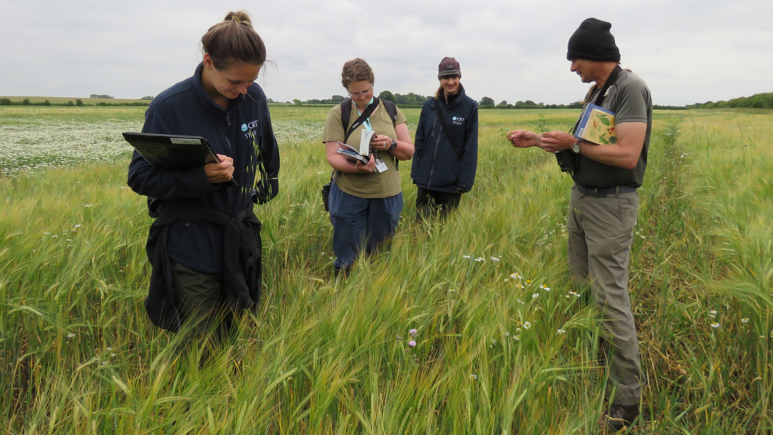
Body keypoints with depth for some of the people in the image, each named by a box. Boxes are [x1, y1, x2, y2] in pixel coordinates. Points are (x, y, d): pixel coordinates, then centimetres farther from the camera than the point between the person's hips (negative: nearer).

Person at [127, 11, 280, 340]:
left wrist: (266, 189, 29)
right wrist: (199, 177, -25)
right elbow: (139, 177, -11)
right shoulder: (169, 108, -14)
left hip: (241, 247, 4)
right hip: (192, 254, -4)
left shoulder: (254, 99, -2)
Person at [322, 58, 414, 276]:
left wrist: (392, 144, -15)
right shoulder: (338, 114, -1)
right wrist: (357, 167, -27)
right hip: (349, 195, -2)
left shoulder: (391, 110, 7)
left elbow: (409, 152, 7)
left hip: (387, 195, 2)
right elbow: (332, 156, -8)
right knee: (347, 261, 4)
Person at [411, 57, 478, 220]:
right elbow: (419, 140, 9)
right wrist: (416, 172, 4)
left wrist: (465, 181, -10)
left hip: (450, 182, -3)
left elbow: (471, 147, -6)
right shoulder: (429, 105, 6)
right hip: (425, 180, 3)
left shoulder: (470, 106, -4)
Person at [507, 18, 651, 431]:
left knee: (609, 297, -8)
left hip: (610, 205, -9)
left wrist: (573, 143, -15)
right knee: (580, 288, 14)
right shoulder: (596, 92, 13)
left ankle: (627, 397, 3)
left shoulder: (630, 88, -14)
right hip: (581, 198, 9)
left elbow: (627, 155, -23)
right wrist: (537, 140, 11)